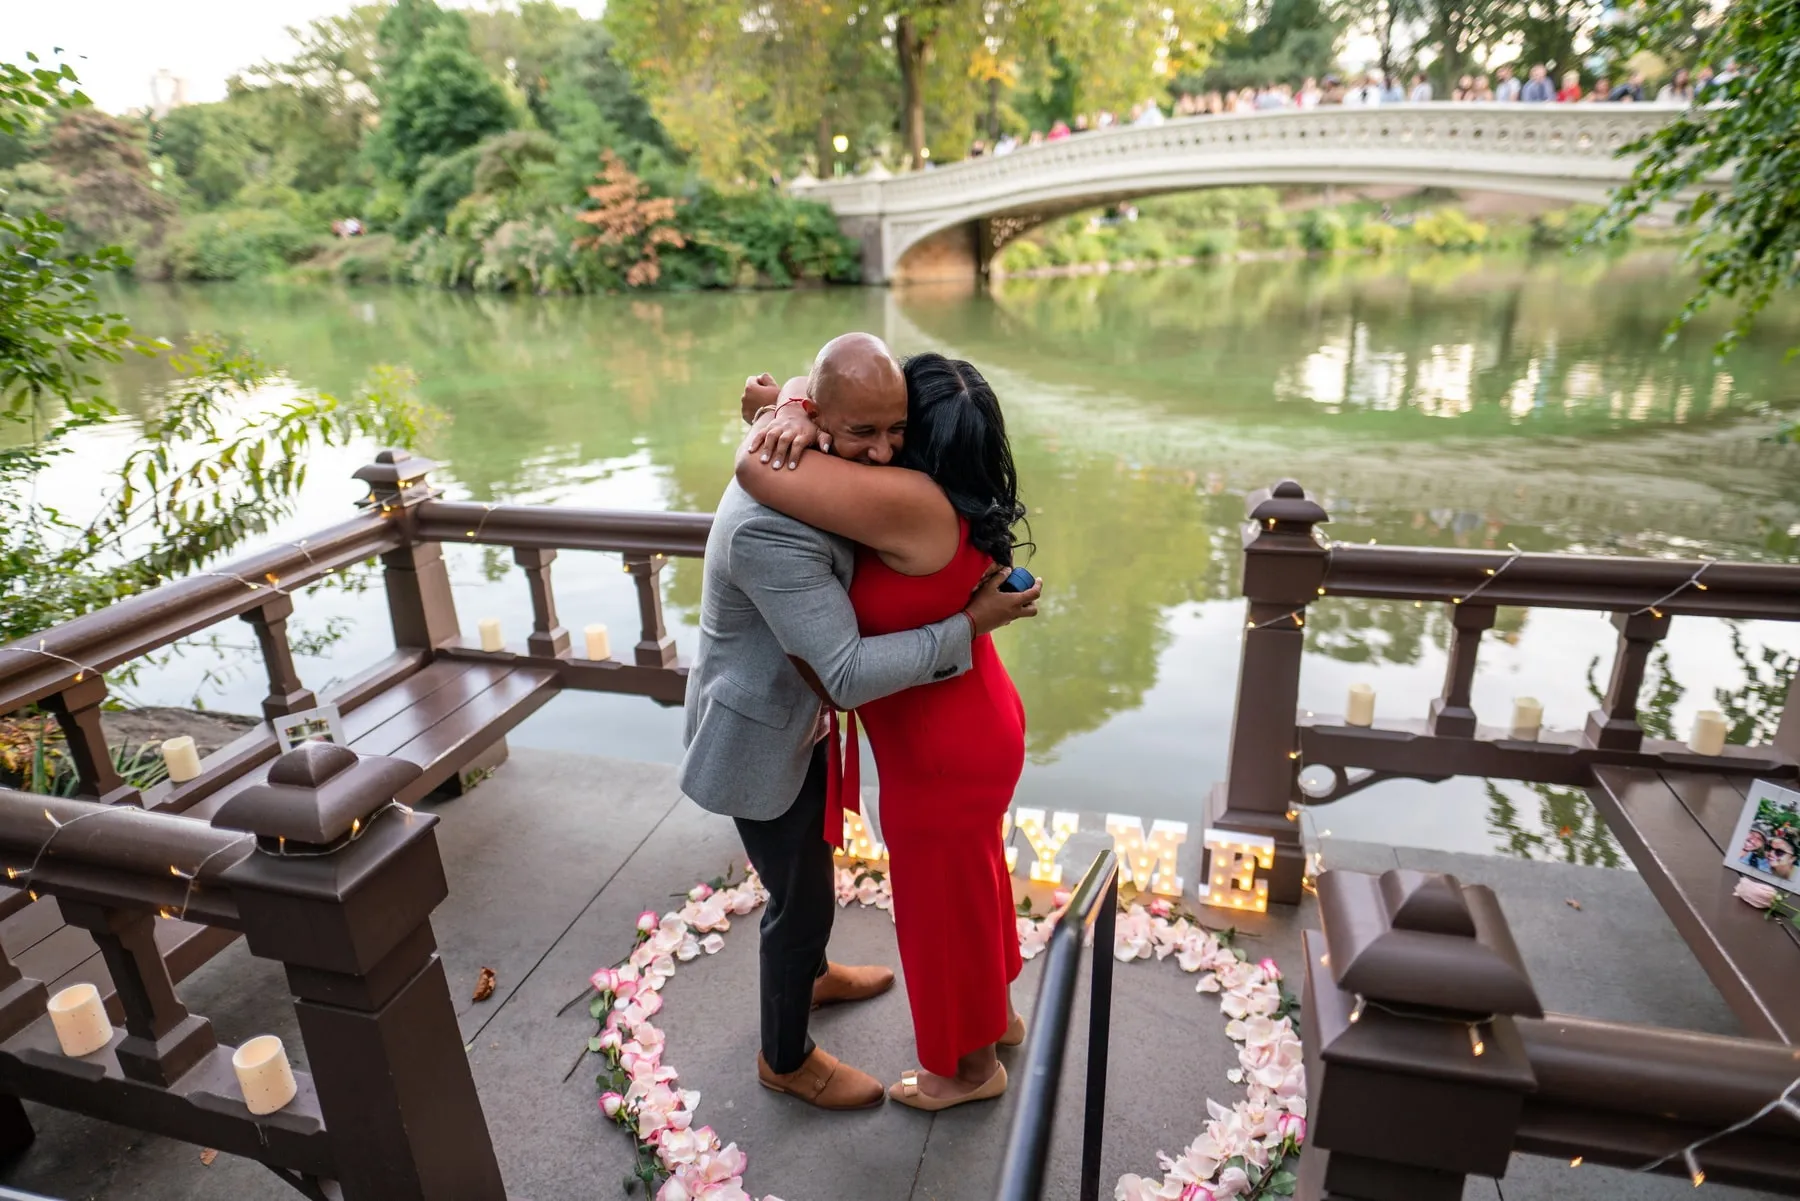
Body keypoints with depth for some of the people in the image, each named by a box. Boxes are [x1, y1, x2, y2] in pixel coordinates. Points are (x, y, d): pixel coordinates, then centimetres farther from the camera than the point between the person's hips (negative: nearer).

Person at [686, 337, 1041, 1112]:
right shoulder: (772, 527, -38)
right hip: (760, 739, -9)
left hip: (797, 713, 9)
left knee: (811, 865, 29)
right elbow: (849, 675, -37)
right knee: (800, 896, 10)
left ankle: (809, 976, 58)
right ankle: (785, 1060, 38)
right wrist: (971, 625, -30)